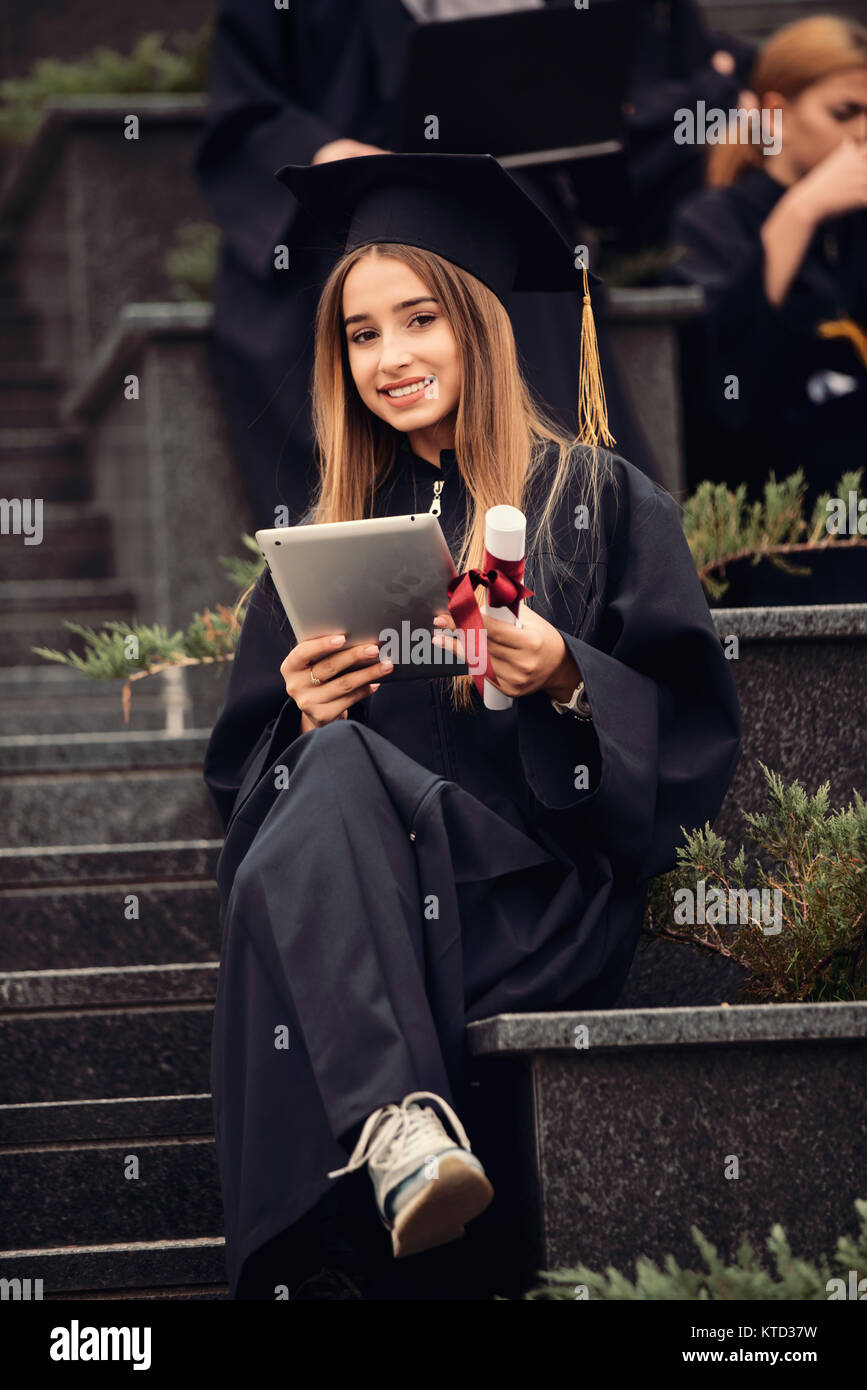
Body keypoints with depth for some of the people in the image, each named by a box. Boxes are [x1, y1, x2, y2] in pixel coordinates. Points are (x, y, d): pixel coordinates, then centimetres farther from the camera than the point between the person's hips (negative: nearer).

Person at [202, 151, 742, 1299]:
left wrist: (568, 681, -14)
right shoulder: (328, 534, 22)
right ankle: (400, 1128, -53)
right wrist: (304, 717, -2)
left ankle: (387, 1118, -46)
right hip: (358, 895, 3)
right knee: (326, 758, -33)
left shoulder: (596, 501, 12)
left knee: (339, 772, -32)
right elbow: (245, 762, 20)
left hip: (549, 894, -3)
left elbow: (694, 726, 5)